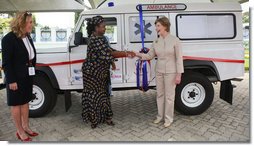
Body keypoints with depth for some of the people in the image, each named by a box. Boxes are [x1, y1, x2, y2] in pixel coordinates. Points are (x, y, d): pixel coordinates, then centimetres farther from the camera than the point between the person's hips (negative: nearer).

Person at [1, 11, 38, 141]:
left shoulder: (27, 37, 5)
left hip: (28, 75, 7)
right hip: (16, 77, -7)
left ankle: (26, 127, 31)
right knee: (16, 103, 7)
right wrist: (11, 80, -18)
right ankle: (20, 131, 20)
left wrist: (32, 70, 7)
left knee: (25, 101, 16)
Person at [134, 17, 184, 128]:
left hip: (171, 72, -5)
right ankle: (160, 116, 29)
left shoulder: (175, 40, -10)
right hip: (159, 71, 5)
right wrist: (137, 54, -7)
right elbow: (149, 56, 7)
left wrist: (178, 74, -13)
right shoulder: (156, 42, 4)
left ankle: (168, 118, 20)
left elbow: (179, 58, -10)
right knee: (160, 95, 13)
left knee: (169, 96, 4)